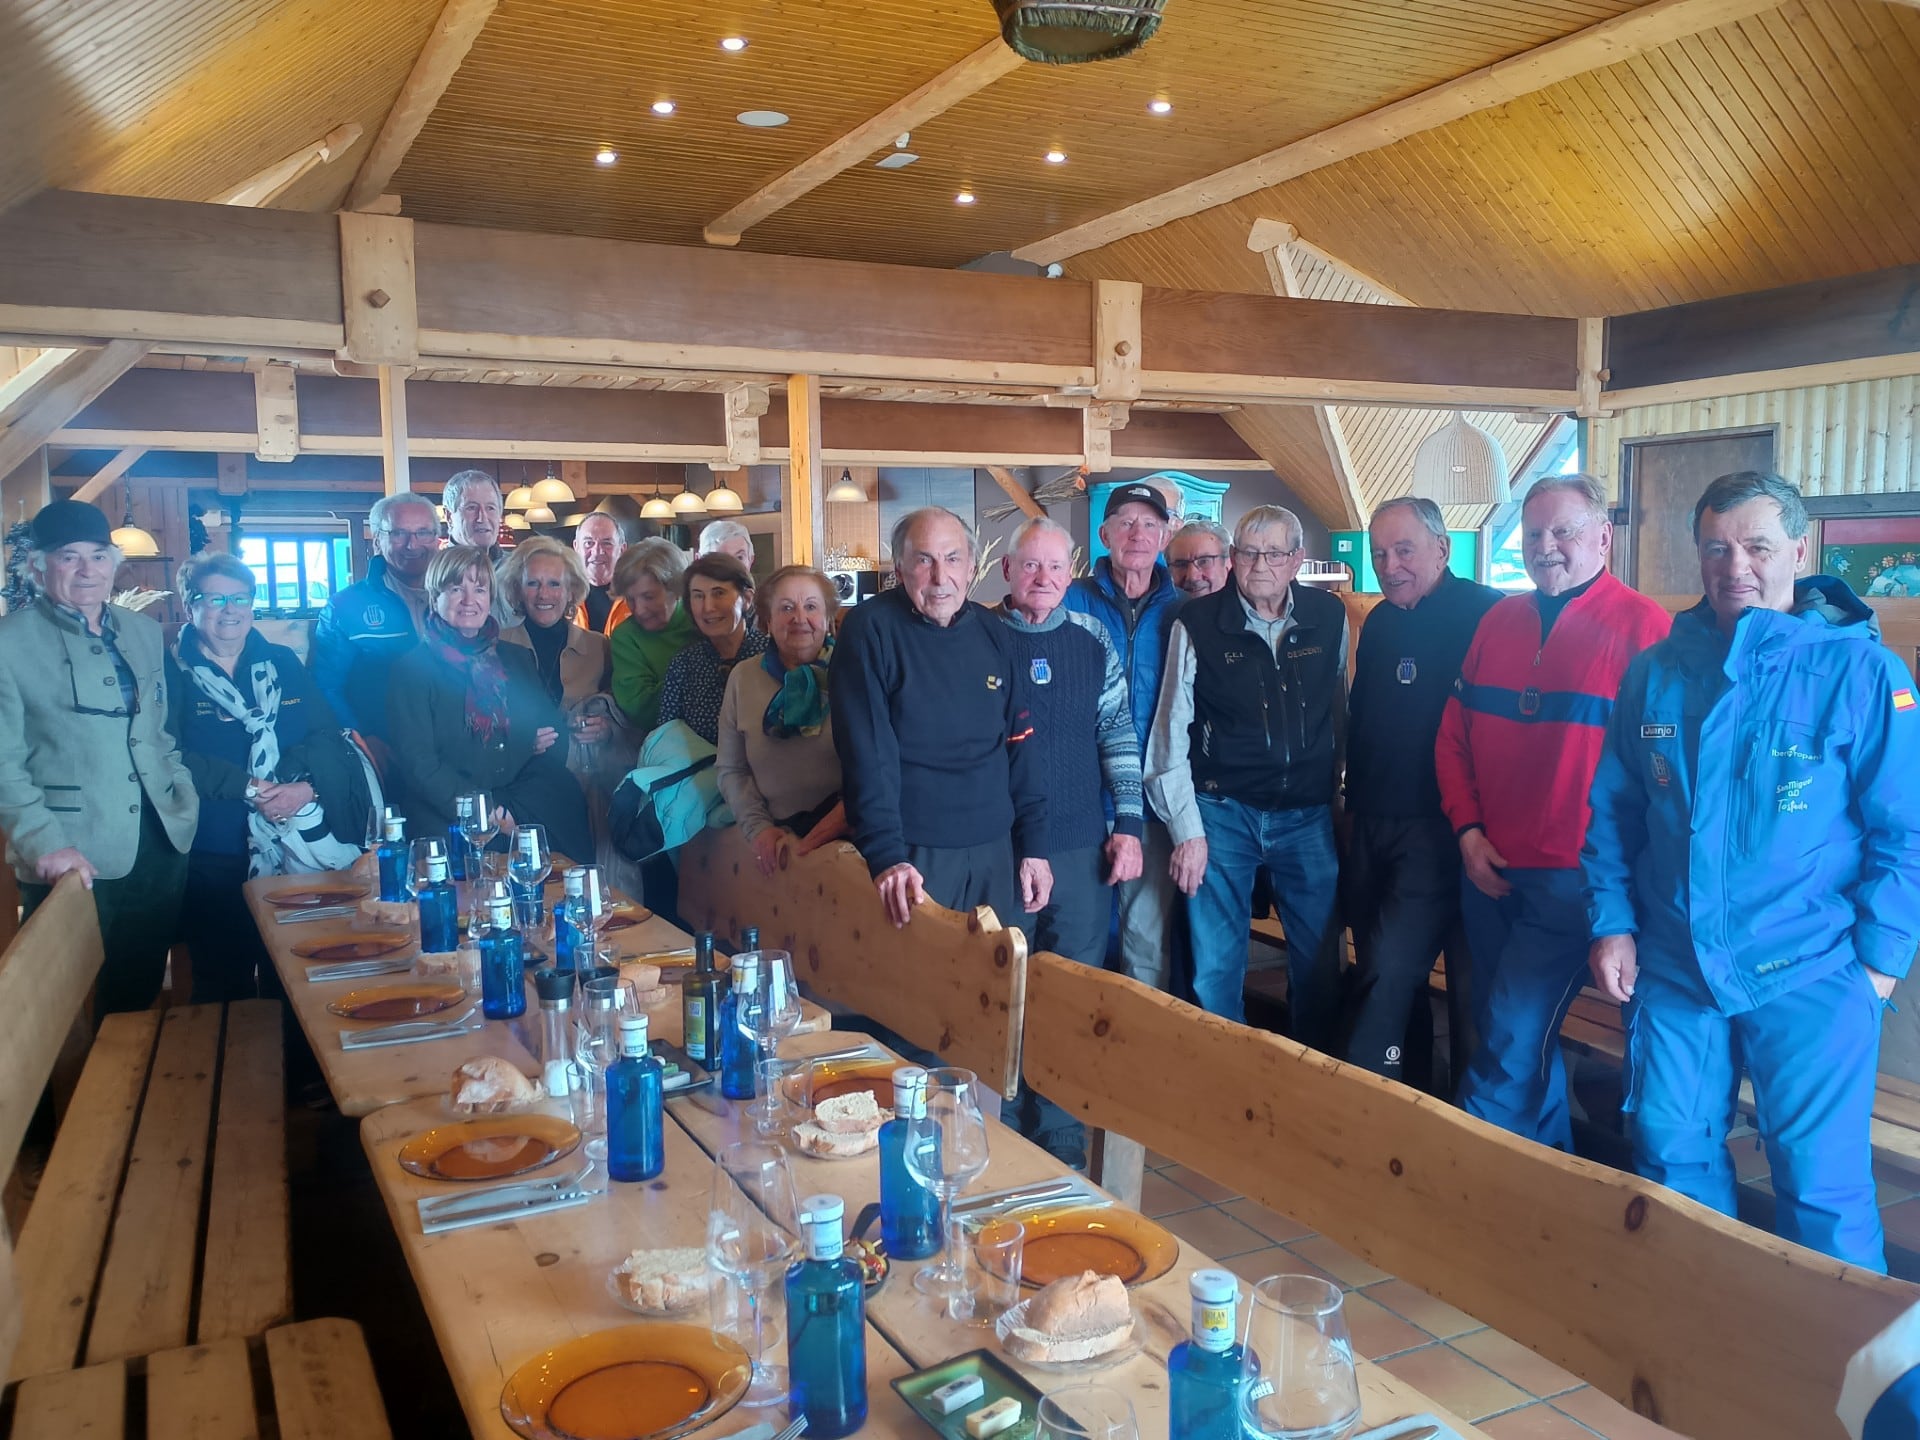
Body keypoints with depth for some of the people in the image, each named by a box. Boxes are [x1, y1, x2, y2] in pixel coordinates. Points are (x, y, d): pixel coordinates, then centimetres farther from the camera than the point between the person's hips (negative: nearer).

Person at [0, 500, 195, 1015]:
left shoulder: (145, 633, 11)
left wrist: (185, 801, 7)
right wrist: (46, 844, -20)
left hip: (160, 850, 5)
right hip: (74, 863, -5)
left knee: (138, 996, 15)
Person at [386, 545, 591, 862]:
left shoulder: (519, 659, 18)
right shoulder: (412, 668, 4)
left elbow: (552, 726, 22)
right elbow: (417, 761, -5)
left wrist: (546, 740, -3)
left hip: (527, 808, 5)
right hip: (450, 822, -5)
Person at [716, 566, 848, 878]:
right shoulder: (743, 678, 8)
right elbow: (732, 770, 13)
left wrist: (811, 842, -12)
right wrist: (759, 828, -2)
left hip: (843, 838, -3)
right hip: (773, 842, 3)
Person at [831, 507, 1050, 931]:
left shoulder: (992, 633, 7)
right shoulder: (871, 629, -9)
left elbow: (1018, 744, 10)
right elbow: (866, 753, -16)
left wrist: (1033, 845, 8)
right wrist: (886, 855, -23)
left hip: (995, 849, 5)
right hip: (913, 856, -5)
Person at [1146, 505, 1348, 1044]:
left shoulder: (1330, 616, 2)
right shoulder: (1198, 624, -5)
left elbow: (1341, 715, 11)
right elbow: (1171, 733, -3)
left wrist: (1341, 796, 11)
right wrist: (1186, 829, -7)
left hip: (1307, 813, 2)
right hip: (1223, 812, -2)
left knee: (1319, 960, 9)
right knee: (1216, 967, 2)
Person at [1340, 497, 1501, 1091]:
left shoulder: (1483, 614, -10)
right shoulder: (1379, 623, 13)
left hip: (1435, 827, -7)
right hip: (1373, 827, 7)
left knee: (1390, 971, -12)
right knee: (1392, 976, 14)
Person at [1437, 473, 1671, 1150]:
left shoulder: (1643, 627, -9)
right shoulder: (1499, 621, 9)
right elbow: (1454, 734, 12)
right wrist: (1468, 829, 2)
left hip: (1571, 879, -6)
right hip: (1488, 868, 6)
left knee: (1512, 1041, -6)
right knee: (1500, 1027, 16)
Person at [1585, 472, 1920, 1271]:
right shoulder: (1655, 671, 3)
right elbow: (1610, 810, 9)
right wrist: (1611, 922, 3)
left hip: (1809, 978, -4)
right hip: (1672, 968, 4)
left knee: (1821, 1185, 2)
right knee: (1672, 1159, 15)